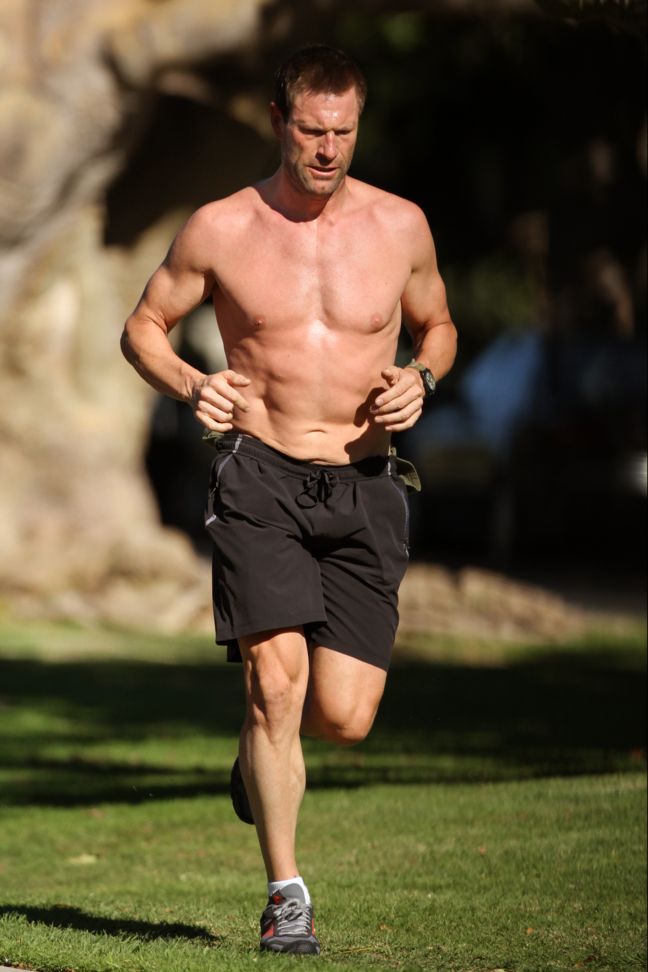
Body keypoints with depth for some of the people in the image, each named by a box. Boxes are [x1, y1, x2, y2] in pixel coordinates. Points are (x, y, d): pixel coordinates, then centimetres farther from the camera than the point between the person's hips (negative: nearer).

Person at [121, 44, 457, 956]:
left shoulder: (401, 227, 5)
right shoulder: (220, 229, 0)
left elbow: (437, 327, 21)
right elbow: (143, 326, 12)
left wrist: (419, 381, -2)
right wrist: (189, 385, -9)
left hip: (363, 488, 2)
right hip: (260, 478, -2)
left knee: (345, 718, -5)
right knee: (276, 681, -16)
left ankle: (262, 749, 33)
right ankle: (286, 895, -2)